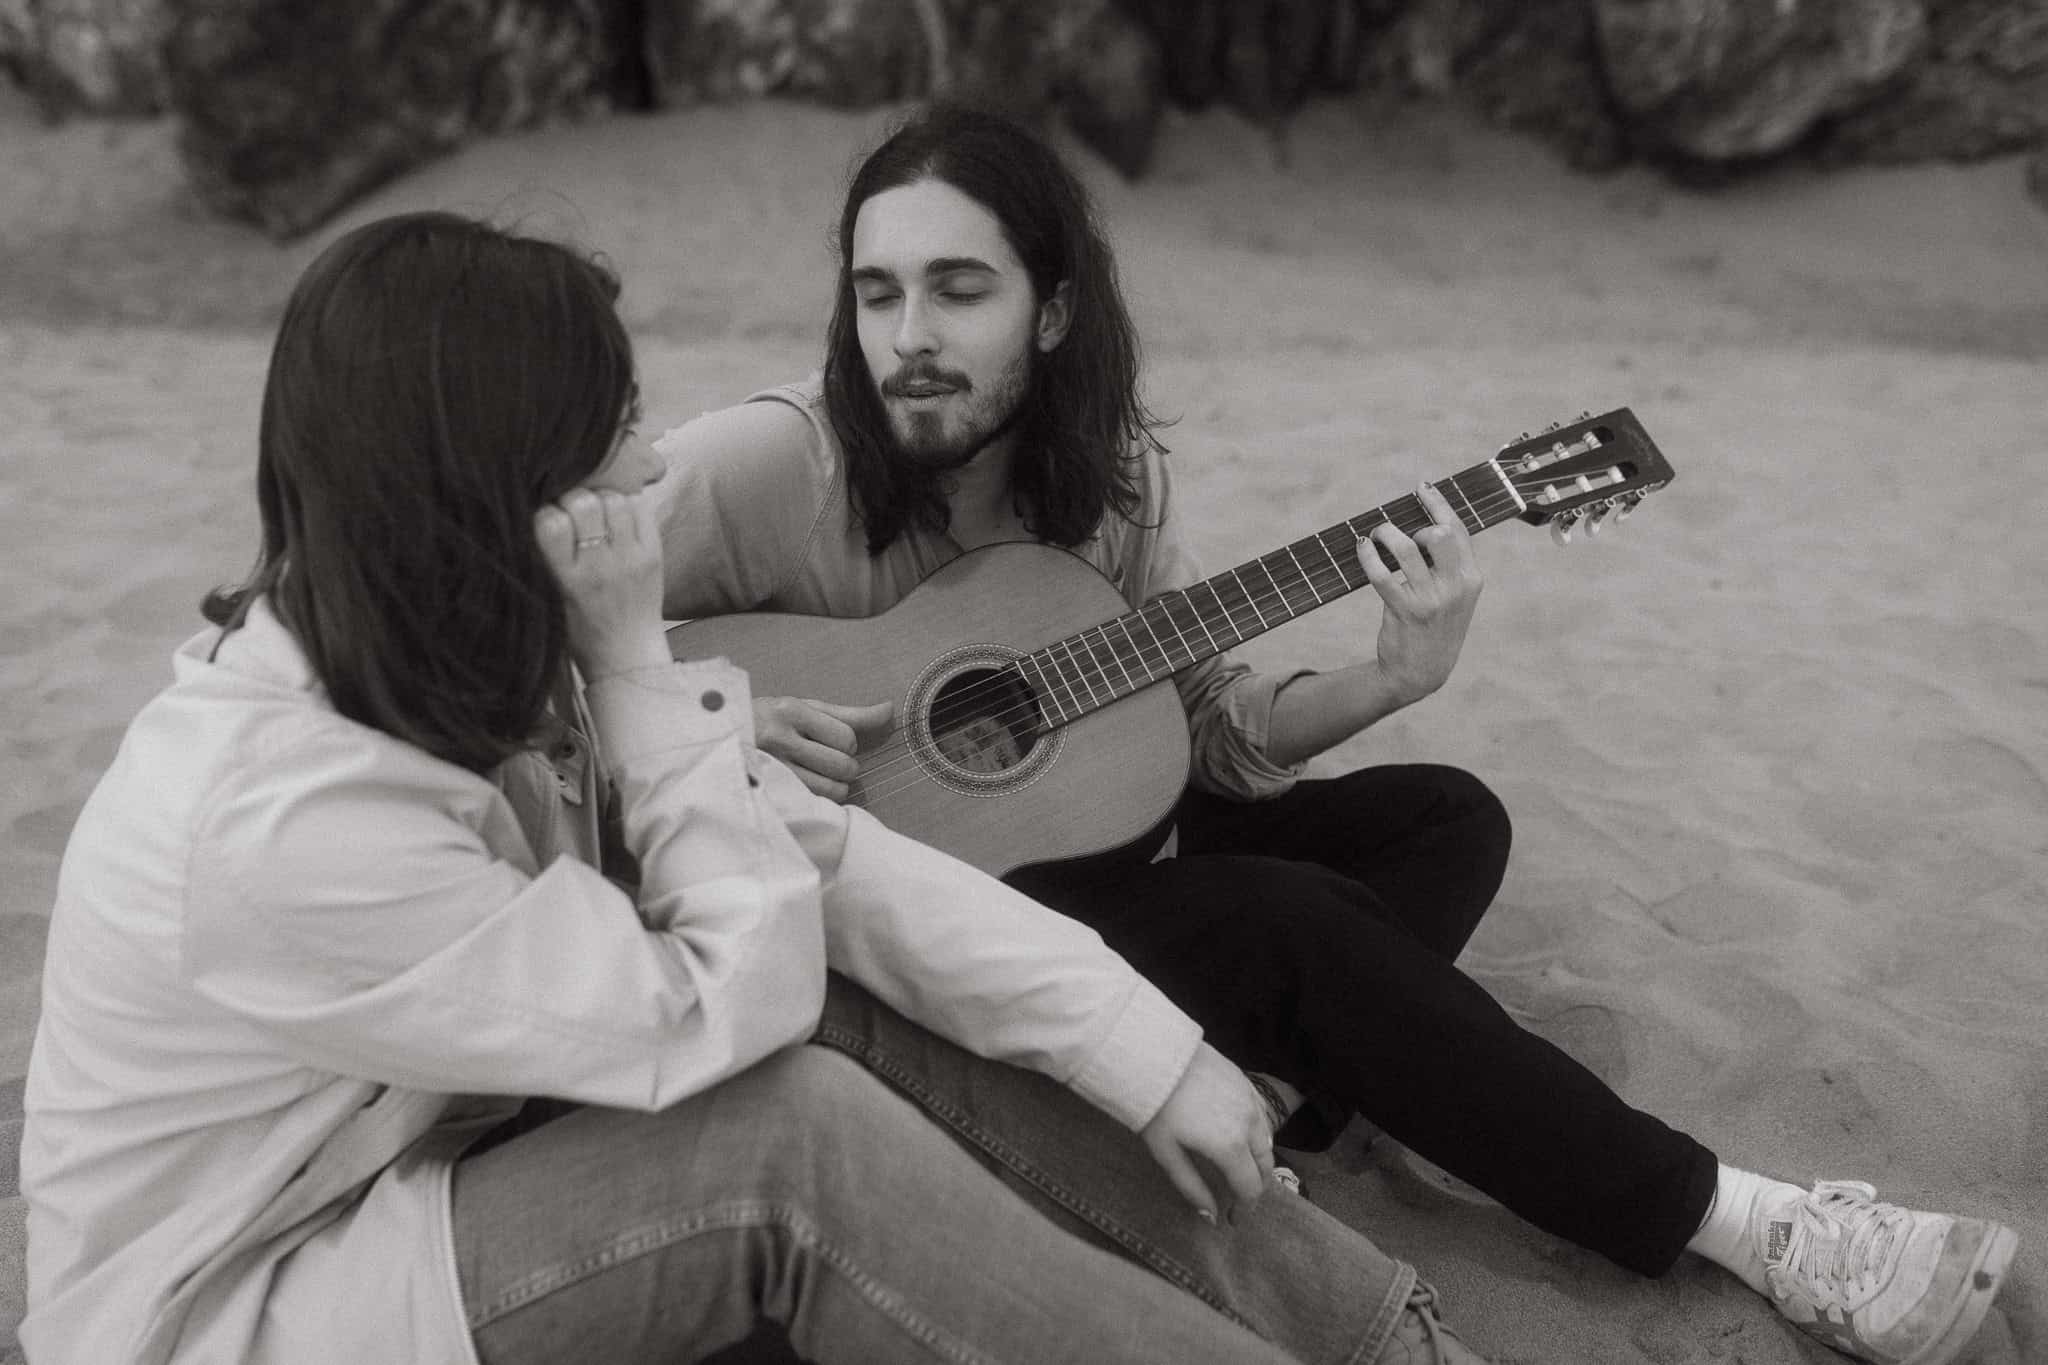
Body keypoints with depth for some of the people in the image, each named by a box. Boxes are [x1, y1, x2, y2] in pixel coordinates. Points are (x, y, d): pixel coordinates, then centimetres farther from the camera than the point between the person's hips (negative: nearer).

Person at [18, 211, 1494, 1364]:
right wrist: (639, 660, -28)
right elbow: (720, 1012, -28)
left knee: (859, 1019, -13)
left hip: (452, 1155, 7)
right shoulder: (284, 816, -34)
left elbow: (828, 858, -12)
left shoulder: (477, 667, -9)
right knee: (798, 1132, -29)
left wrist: (1147, 1048, -15)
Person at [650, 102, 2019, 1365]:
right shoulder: (772, 465, -20)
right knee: (1289, 926, -24)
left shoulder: (1103, 465, -4)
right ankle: (1736, 1223, -10)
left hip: (1070, 838, 7)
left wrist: (1392, 677, -18)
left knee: (1444, 817, 0)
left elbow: (1214, 723, 0)